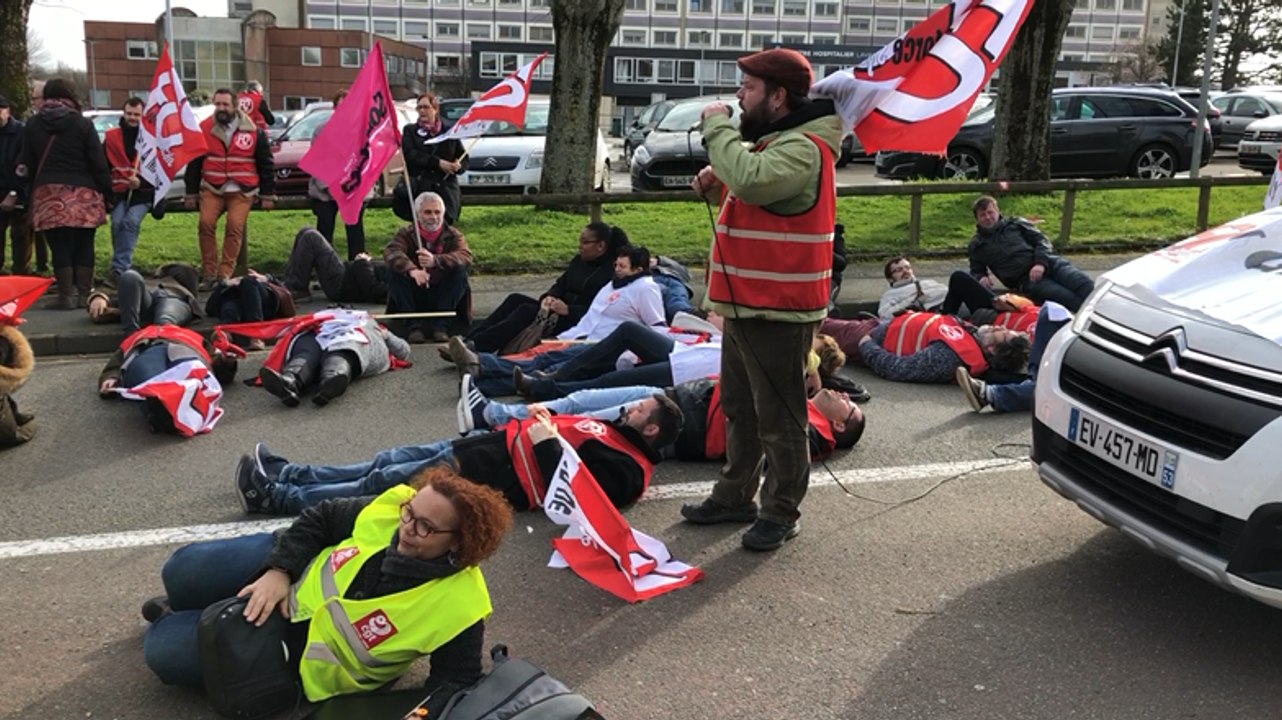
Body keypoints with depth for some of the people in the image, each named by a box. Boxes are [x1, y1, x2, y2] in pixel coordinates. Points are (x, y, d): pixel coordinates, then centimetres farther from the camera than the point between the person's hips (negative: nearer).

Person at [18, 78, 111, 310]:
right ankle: (84, 295, 6)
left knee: (60, 247, 2)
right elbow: (98, 163, -3)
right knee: (84, 245, 6)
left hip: (47, 193, 1)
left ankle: (65, 296, 1)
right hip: (83, 193, -1)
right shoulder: (83, 124, -1)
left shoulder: (33, 125, 7)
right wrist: (106, 193, 2)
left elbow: (27, 164, 10)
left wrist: (30, 193, 16)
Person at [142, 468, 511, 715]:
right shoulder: (390, 509, -20)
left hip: (299, 647, -3)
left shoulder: (458, 604, -32)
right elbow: (320, 519, -4)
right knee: (181, 571, 4)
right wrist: (279, 570, -15)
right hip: (296, 569, 4)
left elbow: (457, 678, -22)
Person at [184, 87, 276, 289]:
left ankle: (224, 274, -7)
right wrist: (191, 194, 10)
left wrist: (267, 195, 6)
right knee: (206, 223, -15)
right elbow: (194, 163, 11)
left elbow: (266, 164, 8)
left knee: (235, 227, -14)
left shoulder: (254, 131, 3)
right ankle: (209, 273, -7)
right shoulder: (204, 129, 5)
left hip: (242, 191, -1)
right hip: (212, 189, 1)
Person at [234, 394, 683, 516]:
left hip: (482, 476, -9)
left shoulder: (626, 468, -13)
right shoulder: (609, 430, 16)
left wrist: (547, 444, -20)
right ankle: (287, 474, 15)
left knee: (380, 483, -7)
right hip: (489, 444, 9)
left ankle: (276, 498, 1)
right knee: (384, 464, 8)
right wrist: (539, 422, 6)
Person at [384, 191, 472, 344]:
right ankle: (413, 324, -22)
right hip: (414, 297, 0)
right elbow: (390, 252, -23)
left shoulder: (453, 235, 0)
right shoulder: (407, 233, -1)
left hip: (442, 295, 0)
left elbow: (466, 257, -23)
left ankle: (441, 325, -22)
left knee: (460, 271, -23)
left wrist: (435, 261, -42)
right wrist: (411, 269, -45)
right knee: (394, 271, -22)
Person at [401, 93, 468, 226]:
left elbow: (465, 160, 17)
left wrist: (458, 166, -9)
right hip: (419, 189, -1)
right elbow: (410, 155, -3)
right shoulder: (410, 131, 14)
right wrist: (438, 163, -13)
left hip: (446, 191, 1)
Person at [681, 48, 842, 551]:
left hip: (778, 310, -10)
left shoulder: (802, 148, -18)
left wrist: (717, 126, -22)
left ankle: (781, 513, 13)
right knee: (740, 409, 19)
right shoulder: (773, 141, 15)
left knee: (778, 418, 1)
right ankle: (735, 496, 32)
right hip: (745, 303, 11)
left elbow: (750, 180, -37)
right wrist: (714, 185, 5)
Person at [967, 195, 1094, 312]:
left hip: (1047, 262, 3)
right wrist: (981, 278, -4)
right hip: (1026, 281, -3)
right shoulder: (976, 246, 18)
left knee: (1085, 285, -19)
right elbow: (976, 272, 24)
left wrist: (1041, 262, -8)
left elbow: (1041, 240, 13)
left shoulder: (1015, 224, 18)